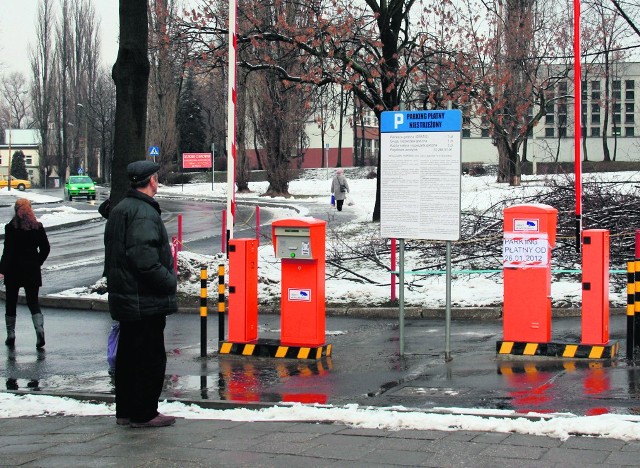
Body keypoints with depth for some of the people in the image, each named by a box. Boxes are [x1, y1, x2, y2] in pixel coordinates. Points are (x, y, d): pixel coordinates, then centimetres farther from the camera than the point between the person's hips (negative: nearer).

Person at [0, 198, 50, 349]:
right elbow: (45, 248, 2)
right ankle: (40, 330, -16)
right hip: (32, 271, 3)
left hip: (13, 270, -2)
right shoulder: (38, 227, 0)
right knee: (33, 301, 6)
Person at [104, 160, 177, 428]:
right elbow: (144, 258, -27)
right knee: (151, 356, -2)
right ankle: (144, 414, 2)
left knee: (128, 354, 16)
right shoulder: (144, 213, -18)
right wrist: (169, 282, -17)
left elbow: (112, 256, 19)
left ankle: (125, 411, 24)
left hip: (124, 297, 10)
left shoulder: (119, 210, 15)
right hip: (146, 300, -10)